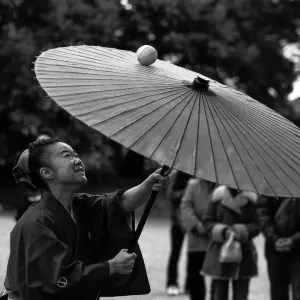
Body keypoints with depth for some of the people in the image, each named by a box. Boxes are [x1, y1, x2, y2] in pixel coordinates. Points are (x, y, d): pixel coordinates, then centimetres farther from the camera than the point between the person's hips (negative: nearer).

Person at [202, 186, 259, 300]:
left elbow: (256, 226, -2)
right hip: (219, 251, 0)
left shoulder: (250, 198, -3)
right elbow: (207, 222, 2)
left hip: (243, 252, 0)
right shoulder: (218, 195, -1)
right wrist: (223, 231, -15)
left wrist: (241, 231, -20)